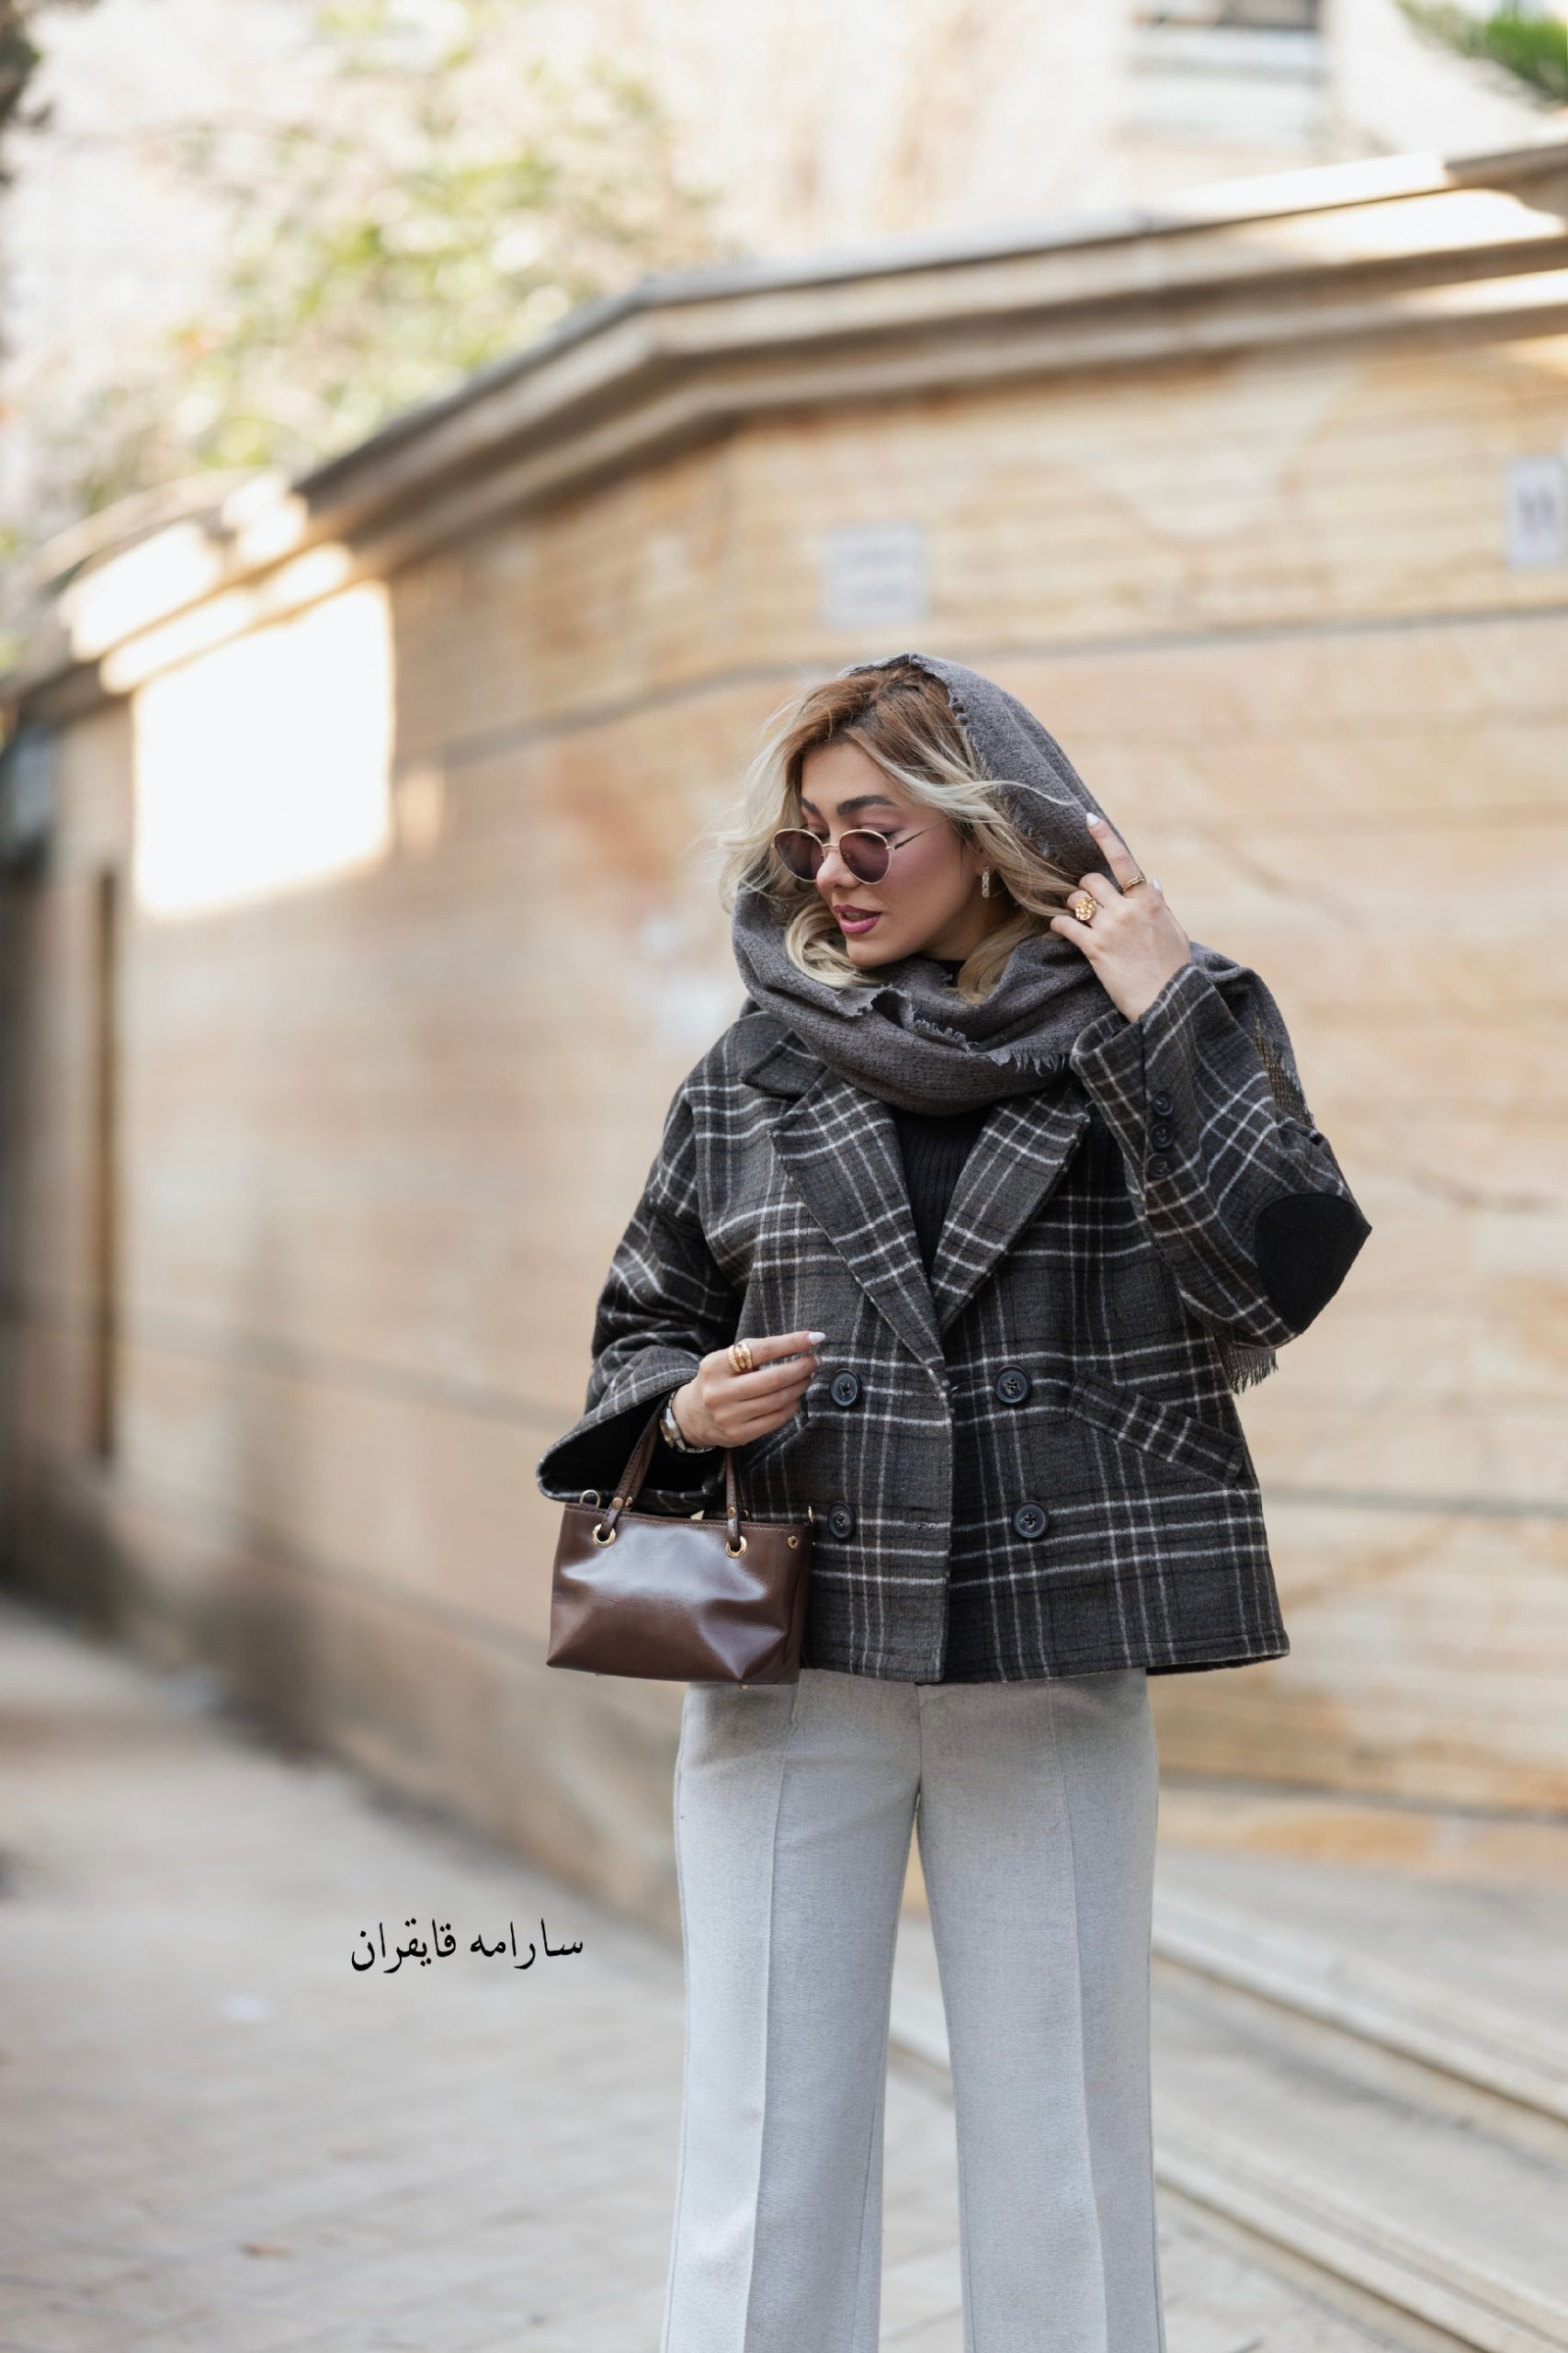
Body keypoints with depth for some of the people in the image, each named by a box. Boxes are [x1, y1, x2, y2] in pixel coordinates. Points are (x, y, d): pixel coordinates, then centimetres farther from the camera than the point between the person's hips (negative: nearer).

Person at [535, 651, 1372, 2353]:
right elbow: (642, 1326, 15)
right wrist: (688, 1407, -7)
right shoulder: (753, 1075, 6)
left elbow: (1275, 1285, -12)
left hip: (1054, 1667, -1)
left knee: (1063, 2133, 8)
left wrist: (1168, 1016, -15)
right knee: (769, 2150, 4)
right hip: (791, 1660, 1)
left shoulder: (1160, 1042, 1)